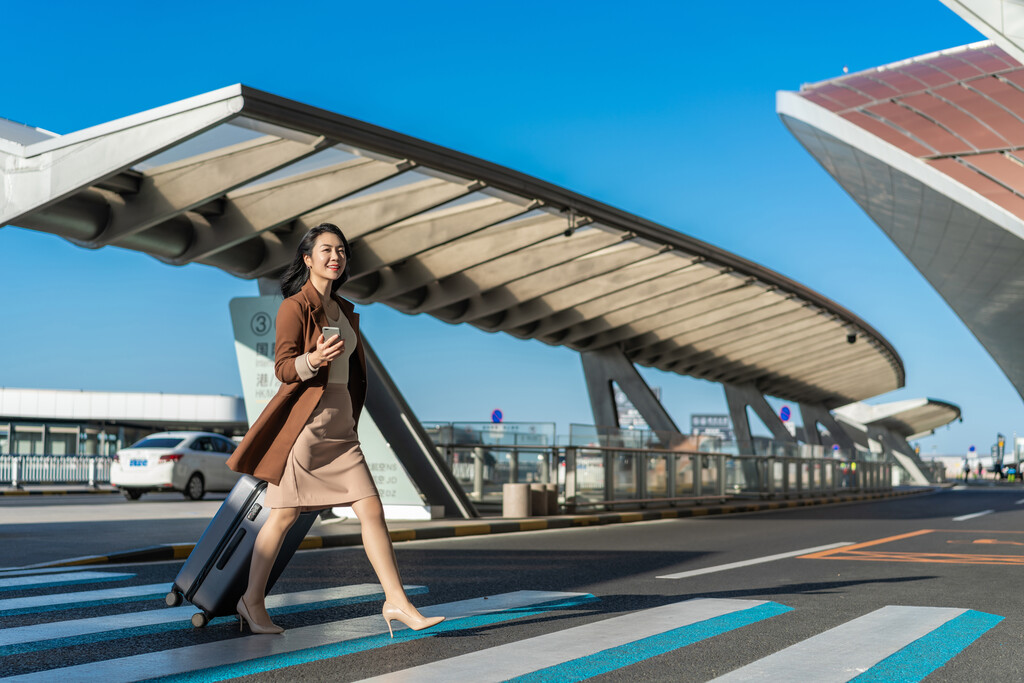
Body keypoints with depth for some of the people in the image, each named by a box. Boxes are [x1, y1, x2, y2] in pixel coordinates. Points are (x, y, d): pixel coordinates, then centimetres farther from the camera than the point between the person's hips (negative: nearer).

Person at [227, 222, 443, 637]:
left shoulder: (344, 310, 16)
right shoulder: (294, 306, -6)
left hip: (340, 426, 7)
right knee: (284, 516, 1)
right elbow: (283, 367, -13)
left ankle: (397, 602, -1)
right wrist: (314, 359, -32)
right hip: (304, 424, -7)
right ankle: (252, 601, 18)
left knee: (372, 509, -2)